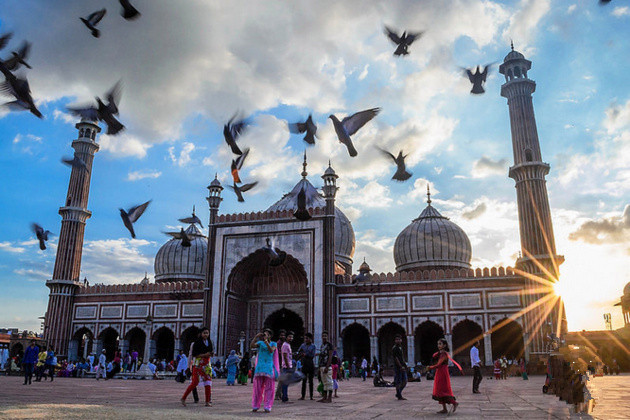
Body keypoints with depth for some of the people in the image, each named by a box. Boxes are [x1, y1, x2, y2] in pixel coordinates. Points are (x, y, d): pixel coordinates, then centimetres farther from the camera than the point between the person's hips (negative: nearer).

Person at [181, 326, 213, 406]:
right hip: (198, 365, -6)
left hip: (207, 365, 6)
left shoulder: (209, 343, 12)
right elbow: (194, 354, -12)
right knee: (195, 382, -7)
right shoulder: (197, 343, -7)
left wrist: (211, 354, -2)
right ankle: (183, 398, 7)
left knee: (208, 382, 2)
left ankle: (208, 401, 7)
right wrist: (204, 355, -18)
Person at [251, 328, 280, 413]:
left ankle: (267, 407, 1)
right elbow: (251, 346, -6)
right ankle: (255, 406, 8)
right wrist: (256, 337, -15)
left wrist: (266, 341, -19)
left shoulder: (273, 344, 9)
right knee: (257, 387, 1)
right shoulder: (260, 343, 11)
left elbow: (271, 350, -12)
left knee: (268, 388, -2)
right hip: (260, 367, 1)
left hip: (269, 367, -1)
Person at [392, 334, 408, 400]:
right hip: (398, 367, -9)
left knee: (404, 382, 10)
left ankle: (398, 394, 22)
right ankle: (399, 396, 7)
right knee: (398, 382, -2)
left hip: (403, 367, 9)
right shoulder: (394, 348, -11)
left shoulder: (401, 347, 16)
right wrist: (401, 367, -19)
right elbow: (396, 358, -17)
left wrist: (405, 365, 12)